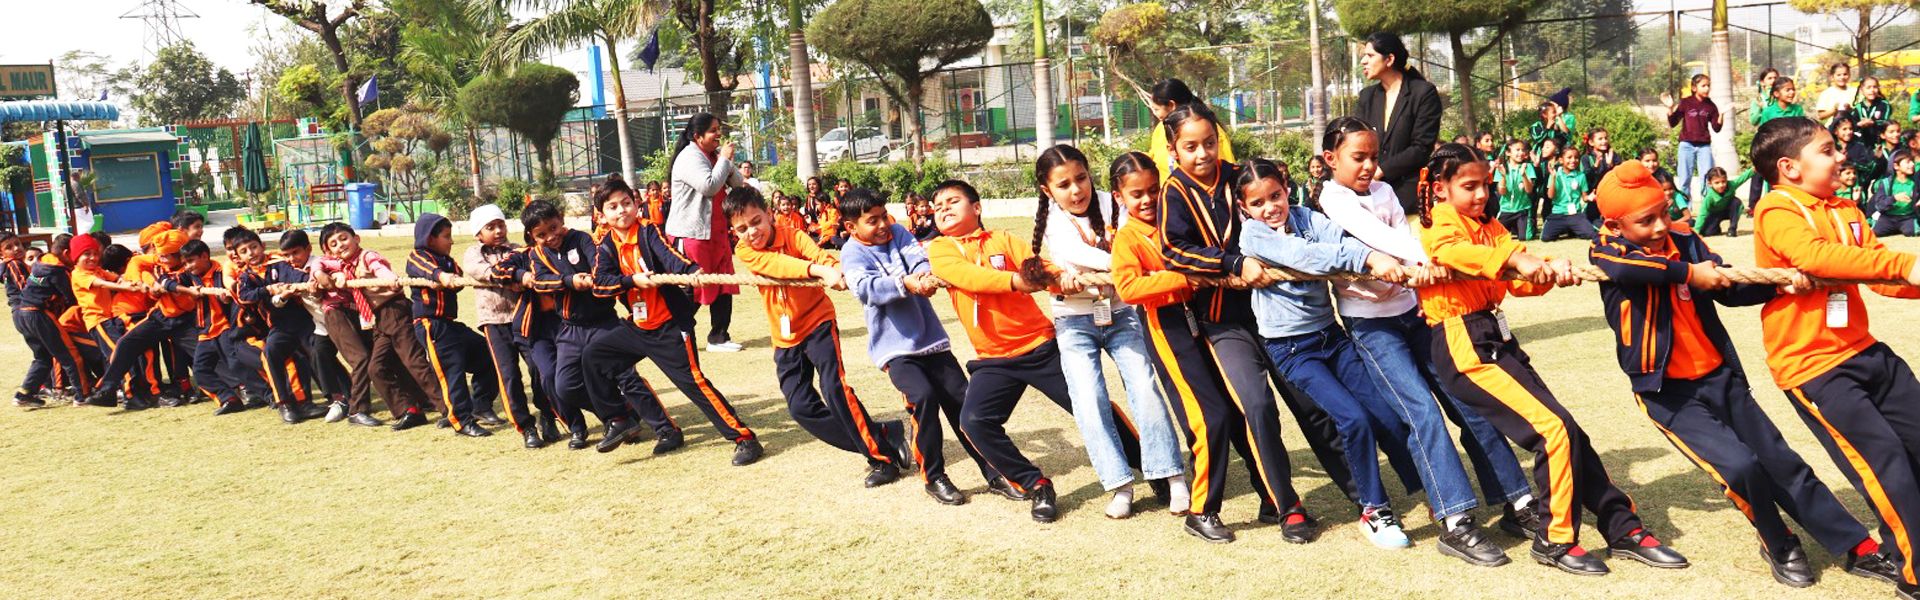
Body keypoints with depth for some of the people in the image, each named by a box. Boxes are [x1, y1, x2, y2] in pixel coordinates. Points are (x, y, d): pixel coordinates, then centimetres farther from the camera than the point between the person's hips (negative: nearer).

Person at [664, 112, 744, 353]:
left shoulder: (715, 154, 14)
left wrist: (728, 165, -6)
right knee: (690, 290, -4)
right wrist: (725, 160, -16)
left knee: (723, 287, 8)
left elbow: (737, 182, 13)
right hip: (691, 234, -9)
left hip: (715, 232, 9)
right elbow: (709, 186, -26)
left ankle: (719, 337, 14)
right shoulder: (690, 158, -14)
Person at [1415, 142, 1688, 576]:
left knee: (1567, 430, 6)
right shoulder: (1441, 222, -4)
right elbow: (1452, 251, -30)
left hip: (1496, 338, 8)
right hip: (1464, 346, -8)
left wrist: (1550, 270, -19)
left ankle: (1622, 527, 16)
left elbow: (1520, 280, 3)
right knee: (1553, 428, -14)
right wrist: (1516, 258, -42)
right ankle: (1554, 540, -1)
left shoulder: (1488, 227, 19)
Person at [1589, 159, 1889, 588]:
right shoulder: (1606, 251, -11)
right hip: (1668, 392, -4)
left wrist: (1780, 283, -17)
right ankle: (1779, 546, 10)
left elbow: (1729, 289, 0)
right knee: (1740, 466, -17)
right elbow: (1628, 267, -34)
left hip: (1720, 377, 5)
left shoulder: (1683, 239, 1)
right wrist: (1688, 273, -27)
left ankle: (1860, 547, 26)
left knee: (1781, 462, 12)